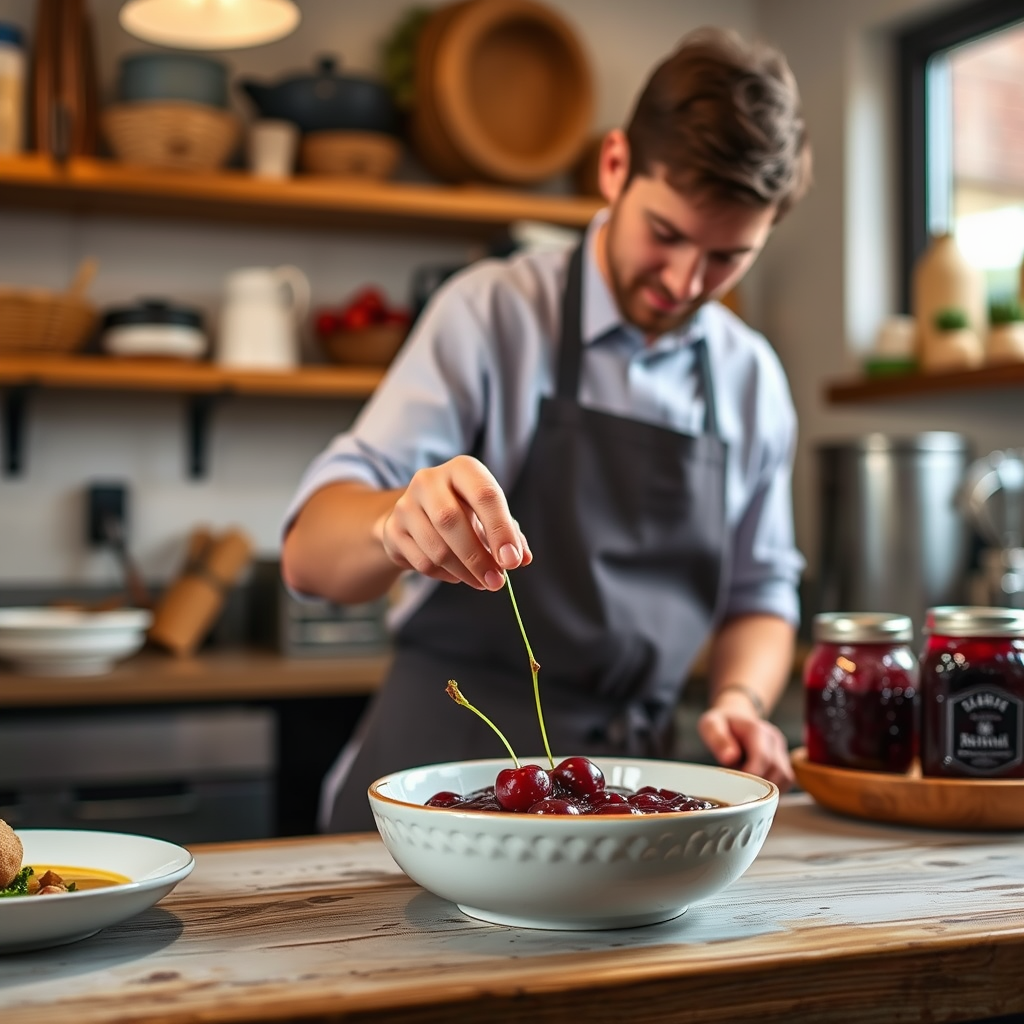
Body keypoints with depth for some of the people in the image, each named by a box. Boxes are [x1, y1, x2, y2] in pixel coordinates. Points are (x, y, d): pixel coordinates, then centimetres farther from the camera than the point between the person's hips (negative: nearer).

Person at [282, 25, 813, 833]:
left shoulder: (754, 380, 9)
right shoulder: (494, 313, -4)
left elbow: (759, 593, 21)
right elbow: (313, 553, -13)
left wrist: (741, 699, -1)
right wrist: (399, 525, -36)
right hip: (443, 772, -4)